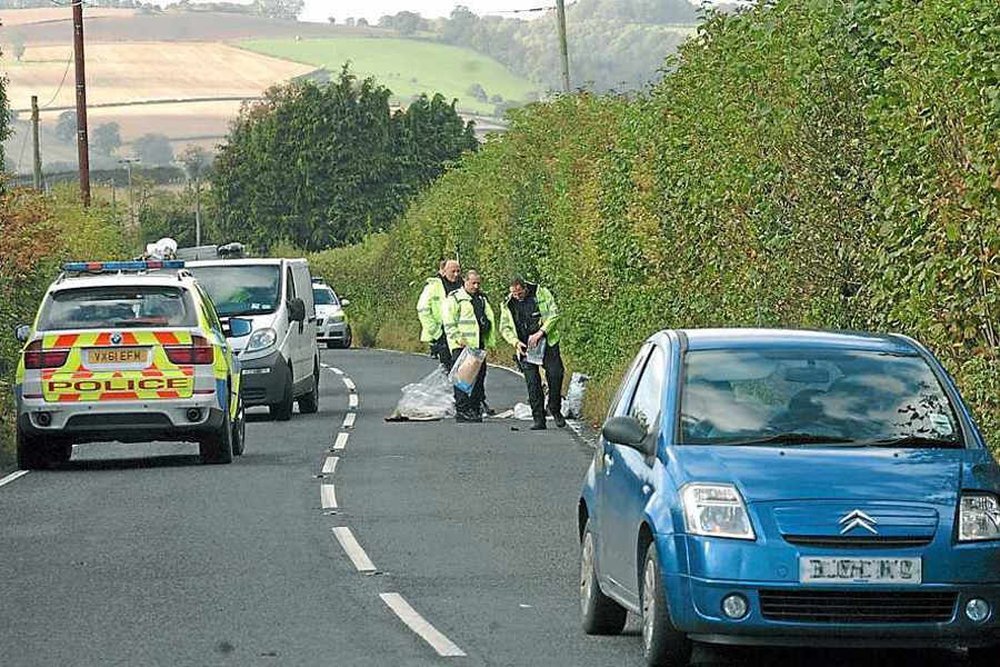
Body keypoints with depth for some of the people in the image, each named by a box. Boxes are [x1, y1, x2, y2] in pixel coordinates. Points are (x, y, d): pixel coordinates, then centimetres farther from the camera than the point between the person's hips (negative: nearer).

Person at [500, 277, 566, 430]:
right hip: (526, 348, 2)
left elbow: (554, 314, -8)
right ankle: (538, 419, -1)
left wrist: (540, 333, -18)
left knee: (555, 375, -9)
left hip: (547, 343, -2)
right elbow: (504, 328, 8)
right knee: (532, 383, -5)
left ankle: (555, 410, 13)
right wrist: (516, 342, -11)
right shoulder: (508, 305, 5)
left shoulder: (542, 294, -3)